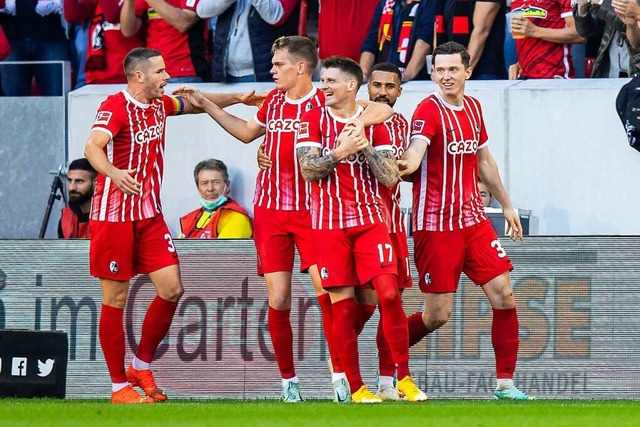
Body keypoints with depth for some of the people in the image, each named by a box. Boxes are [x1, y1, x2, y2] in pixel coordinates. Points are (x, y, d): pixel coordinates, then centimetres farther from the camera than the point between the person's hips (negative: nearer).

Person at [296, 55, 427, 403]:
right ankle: (355, 387, 5)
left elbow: (390, 177, 1)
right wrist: (341, 151, -17)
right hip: (329, 224, 0)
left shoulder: (374, 123, 7)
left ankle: (403, 378, -4)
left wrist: (365, 147, -11)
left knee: (388, 293, -13)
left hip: (370, 220, 0)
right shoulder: (313, 120, 5)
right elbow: (308, 169, -7)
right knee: (342, 305, -2)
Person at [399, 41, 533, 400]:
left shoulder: (473, 107, 11)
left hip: (473, 220, 7)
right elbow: (416, 149, -30)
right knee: (438, 315, -6)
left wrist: (507, 205, 29)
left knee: (504, 295, -3)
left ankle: (505, 382, 4)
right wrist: (408, 163, -53)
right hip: (436, 225, -7)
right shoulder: (430, 110, -11)